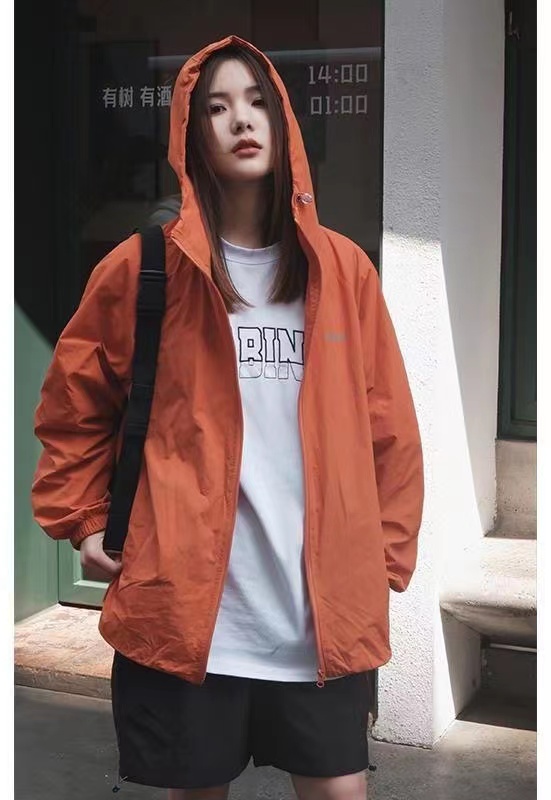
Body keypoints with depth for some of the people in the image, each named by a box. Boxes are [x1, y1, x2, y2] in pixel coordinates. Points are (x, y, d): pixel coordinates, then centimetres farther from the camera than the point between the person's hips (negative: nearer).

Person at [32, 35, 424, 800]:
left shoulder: (343, 267, 4)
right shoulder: (142, 268, -1)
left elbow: (389, 427, 8)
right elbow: (74, 408, 11)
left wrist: (387, 557, 7)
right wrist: (81, 524, 6)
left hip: (323, 608, 2)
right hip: (183, 603, -1)